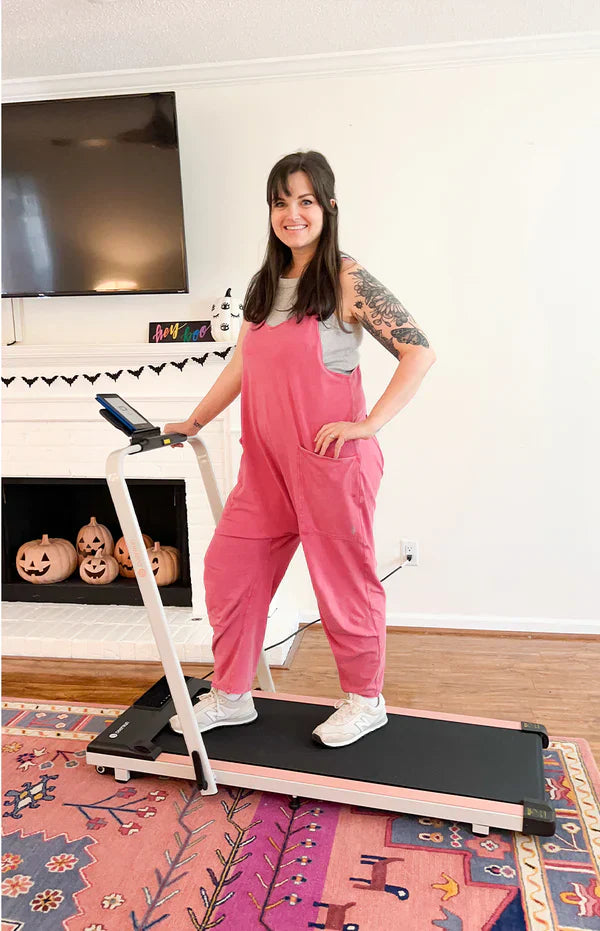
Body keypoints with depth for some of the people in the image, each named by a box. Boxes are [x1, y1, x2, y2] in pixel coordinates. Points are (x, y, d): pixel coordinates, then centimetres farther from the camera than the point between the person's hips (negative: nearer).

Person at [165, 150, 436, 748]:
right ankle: (231, 695, 30)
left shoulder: (347, 280, -8)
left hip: (330, 460, -7)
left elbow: (419, 352, -12)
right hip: (265, 461, 7)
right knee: (228, 569, 10)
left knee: (342, 580, 7)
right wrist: (195, 422, 19)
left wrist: (368, 425, -18)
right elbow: (241, 365, 19)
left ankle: (365, 700, 30)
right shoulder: (264, 284, 12)